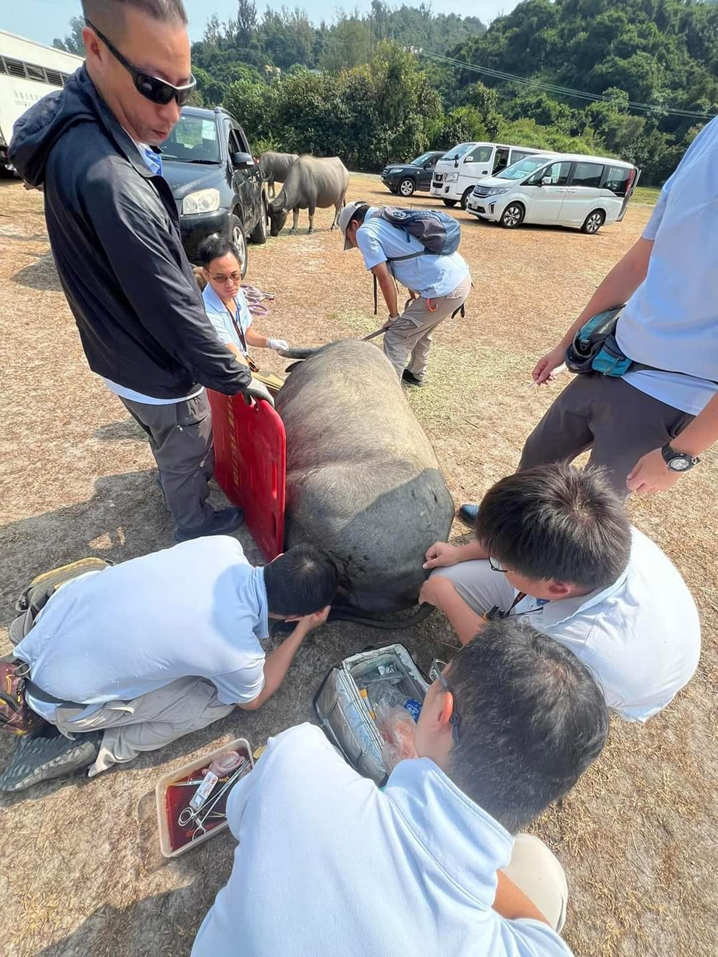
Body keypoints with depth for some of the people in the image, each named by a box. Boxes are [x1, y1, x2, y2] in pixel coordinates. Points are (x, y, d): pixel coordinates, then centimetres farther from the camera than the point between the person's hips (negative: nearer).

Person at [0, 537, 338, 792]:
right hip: (63, 695, -6)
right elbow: (253, 698, 0)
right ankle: (93, 749, 6)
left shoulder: (223, 546, -16)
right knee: (220, 699, 1)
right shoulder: (237, 654, -26)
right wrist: (304, 630, 2)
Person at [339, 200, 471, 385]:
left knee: (395, 339, 0)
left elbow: (385, 278, -6)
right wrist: (414, 297, 29)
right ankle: (415, 374, 46)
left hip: (444, 289, -9)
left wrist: (393, 316, 4)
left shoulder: (365, 231, -2)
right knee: (418, 327, 29)